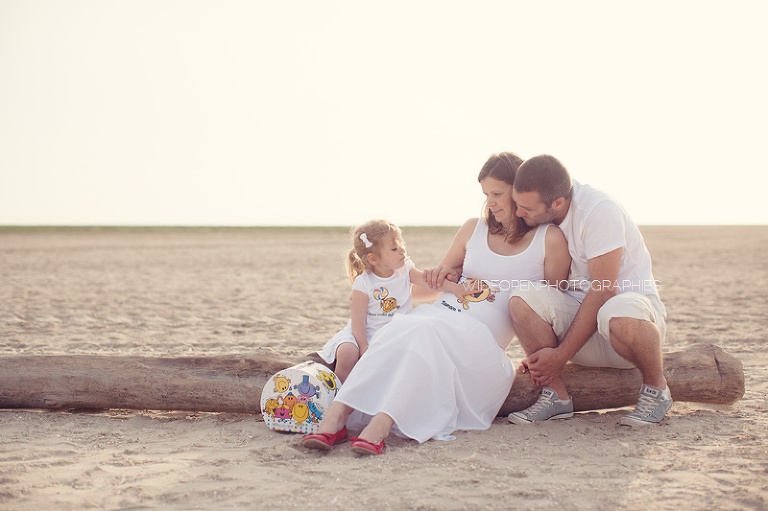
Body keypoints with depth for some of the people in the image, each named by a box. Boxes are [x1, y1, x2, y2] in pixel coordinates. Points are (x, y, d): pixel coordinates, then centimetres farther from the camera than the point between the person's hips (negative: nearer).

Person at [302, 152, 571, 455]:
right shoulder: (473, 229, 20)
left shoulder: (550, 239, 6)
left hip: (481, 336, -4)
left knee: (424, 332, -37)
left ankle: (380, 425, -53)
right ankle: (334, 418, -47)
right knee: (400, 327, -33)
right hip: (439, 313, 4)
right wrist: (445, 275, 9)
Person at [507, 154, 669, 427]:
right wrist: (539, 352, -3)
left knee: (618, 314, -42)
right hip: (579, 314, 5)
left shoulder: (599, 210, -21)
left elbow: (602, 292, -22)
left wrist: (560, 355, -21)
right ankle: (556, 395, -9)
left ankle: (657, 388, -12)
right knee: (522, 300, -24)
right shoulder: (539, 218, -1)